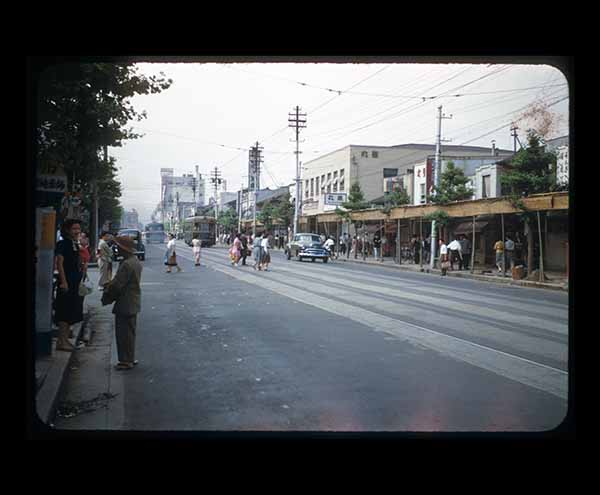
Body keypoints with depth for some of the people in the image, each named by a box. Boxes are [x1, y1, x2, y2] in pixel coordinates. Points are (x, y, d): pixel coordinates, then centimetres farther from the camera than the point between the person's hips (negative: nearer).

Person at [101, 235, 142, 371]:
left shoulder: (126, 264, -22)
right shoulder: (136, 261, 10)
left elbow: (117, 285, -21)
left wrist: (106, 297, -8)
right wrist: (110, 286, 15)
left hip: (125, 305, -10)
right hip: (133, 304, 10)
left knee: (124, 333, -1)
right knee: (130, 332, 17)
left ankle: (126, 361, 6)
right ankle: (130, 358, 26)